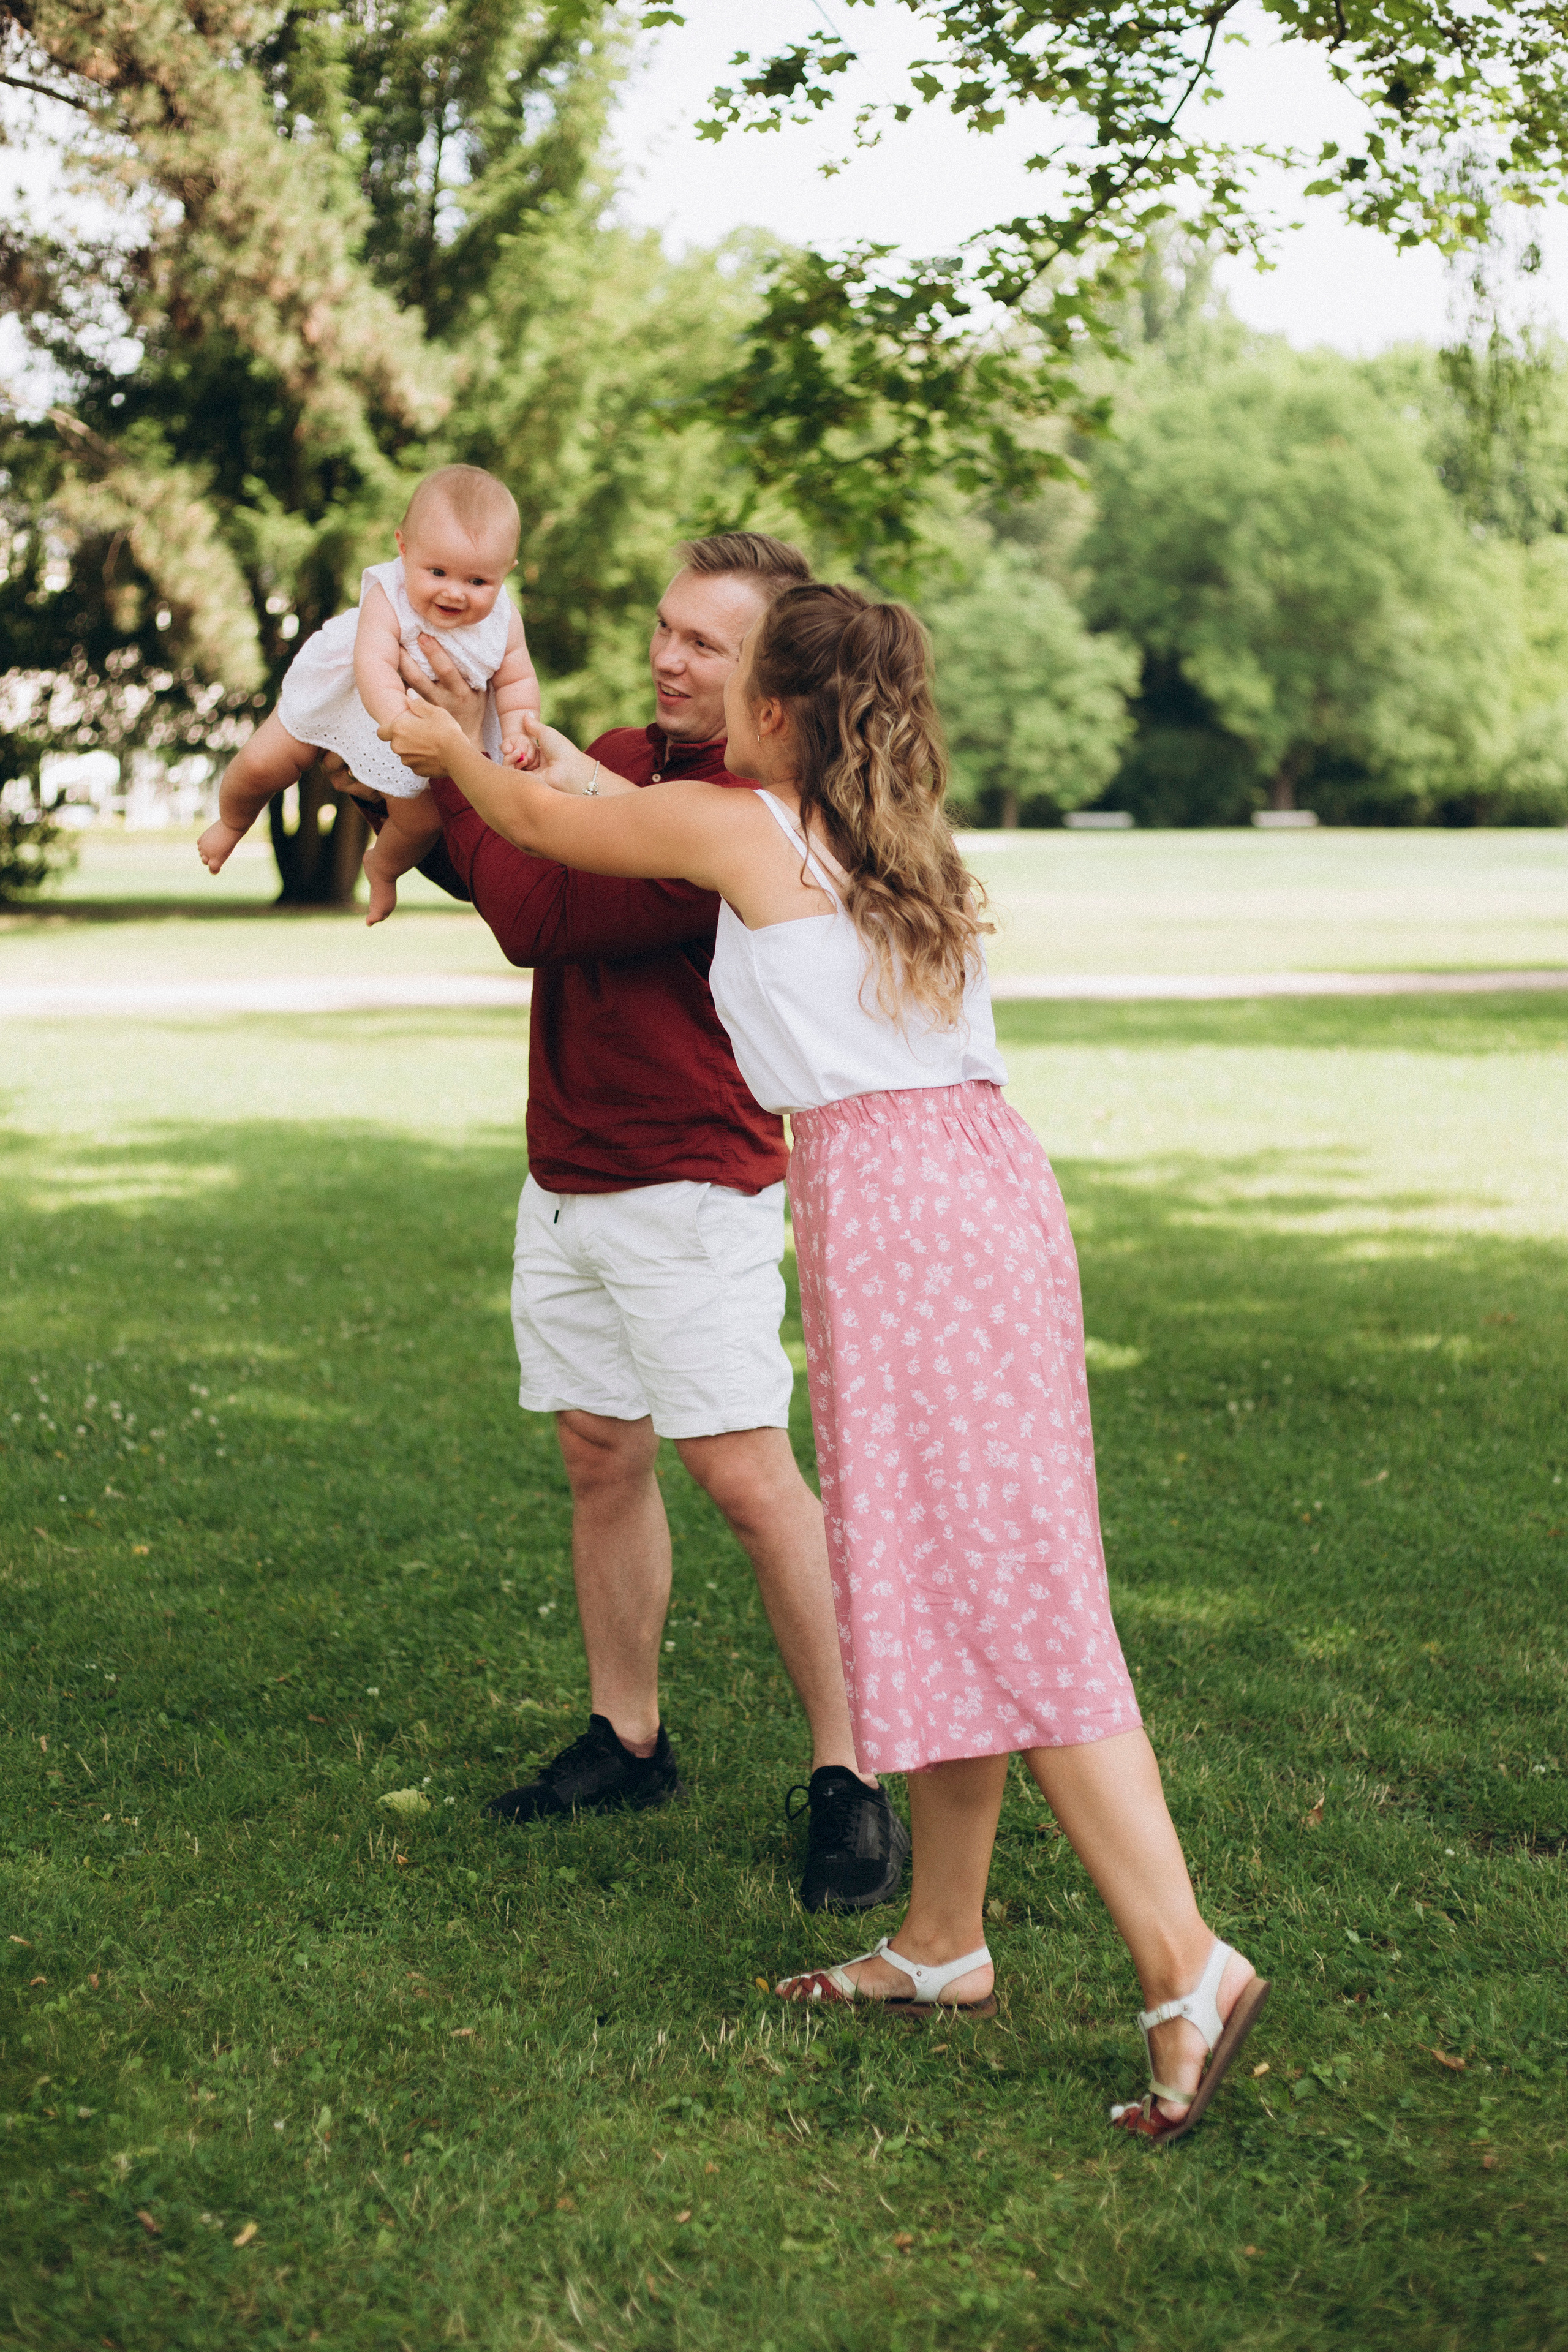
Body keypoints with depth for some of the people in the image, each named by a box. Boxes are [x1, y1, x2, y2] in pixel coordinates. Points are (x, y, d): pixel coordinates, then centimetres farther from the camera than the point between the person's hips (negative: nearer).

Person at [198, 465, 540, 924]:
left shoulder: (503, 621, -25)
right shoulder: (387, 599, -38)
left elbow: (516, 681, -11)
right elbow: (374, 665, -49)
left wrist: (517, 732, -28)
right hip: (345, 703, -2)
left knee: (422, 819, 4)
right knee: (261, 765, 2)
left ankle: (383, 866, 43)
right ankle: (233, 822, 40)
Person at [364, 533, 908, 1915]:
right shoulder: (621, 758, 8)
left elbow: (538, 920, -25)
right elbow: (502, 866, 23)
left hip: (691, 1192, -8)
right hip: (569, 1181, 9)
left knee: (749, 1478, -11)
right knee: (603, 1460, 13)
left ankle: (850, 1780, -3)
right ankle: (629, 1739, 25)